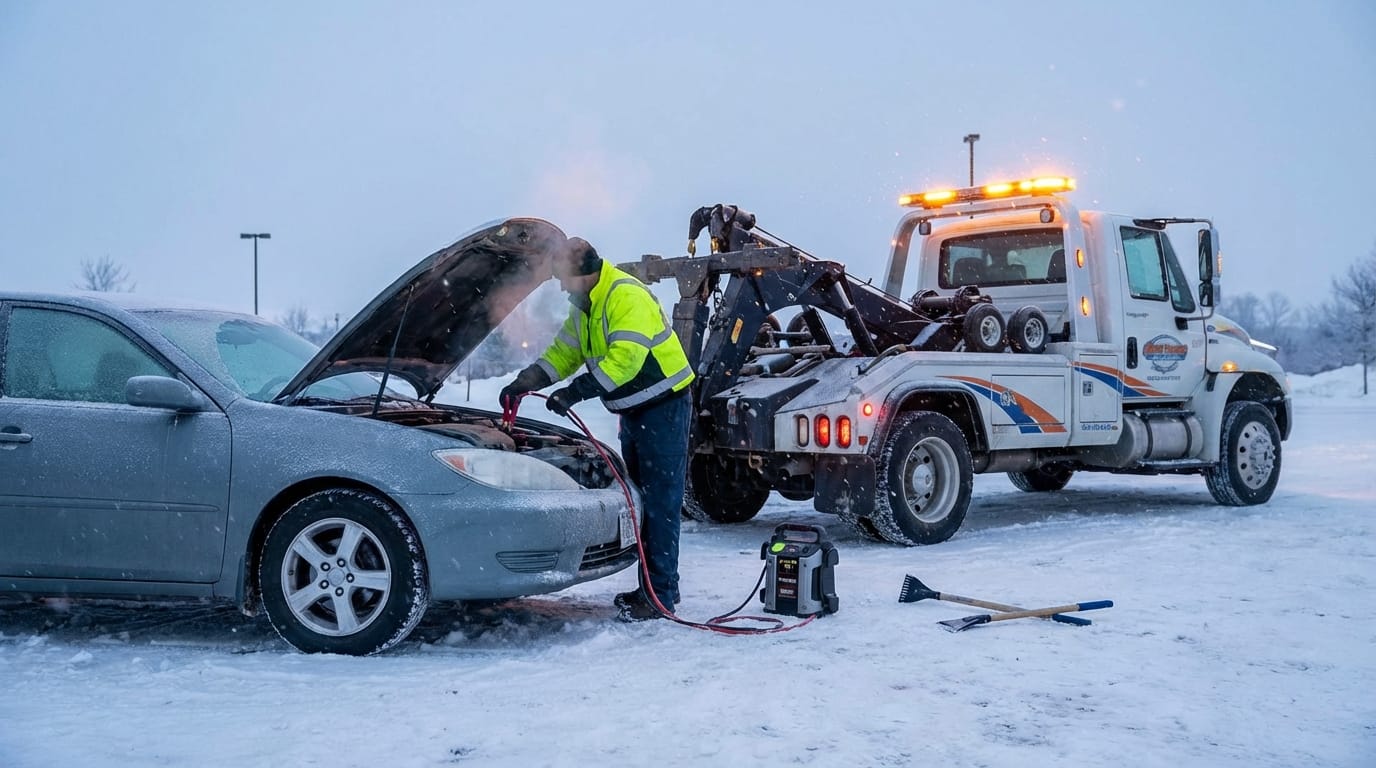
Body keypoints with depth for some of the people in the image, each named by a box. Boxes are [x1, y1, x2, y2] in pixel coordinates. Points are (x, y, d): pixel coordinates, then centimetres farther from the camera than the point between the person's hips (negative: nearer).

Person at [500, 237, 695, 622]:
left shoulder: (627, 296, -22)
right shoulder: (584, 305, 10)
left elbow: (625, 358, -30)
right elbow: (564, 352, 16)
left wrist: (577, 391, -31)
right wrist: (524, 382, 3)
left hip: (663, 406, -10)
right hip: (632, 410, 10)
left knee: (660, 503, -8)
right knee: (640, 500, 13)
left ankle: (661, 594, -3)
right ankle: (649, 587, 22)